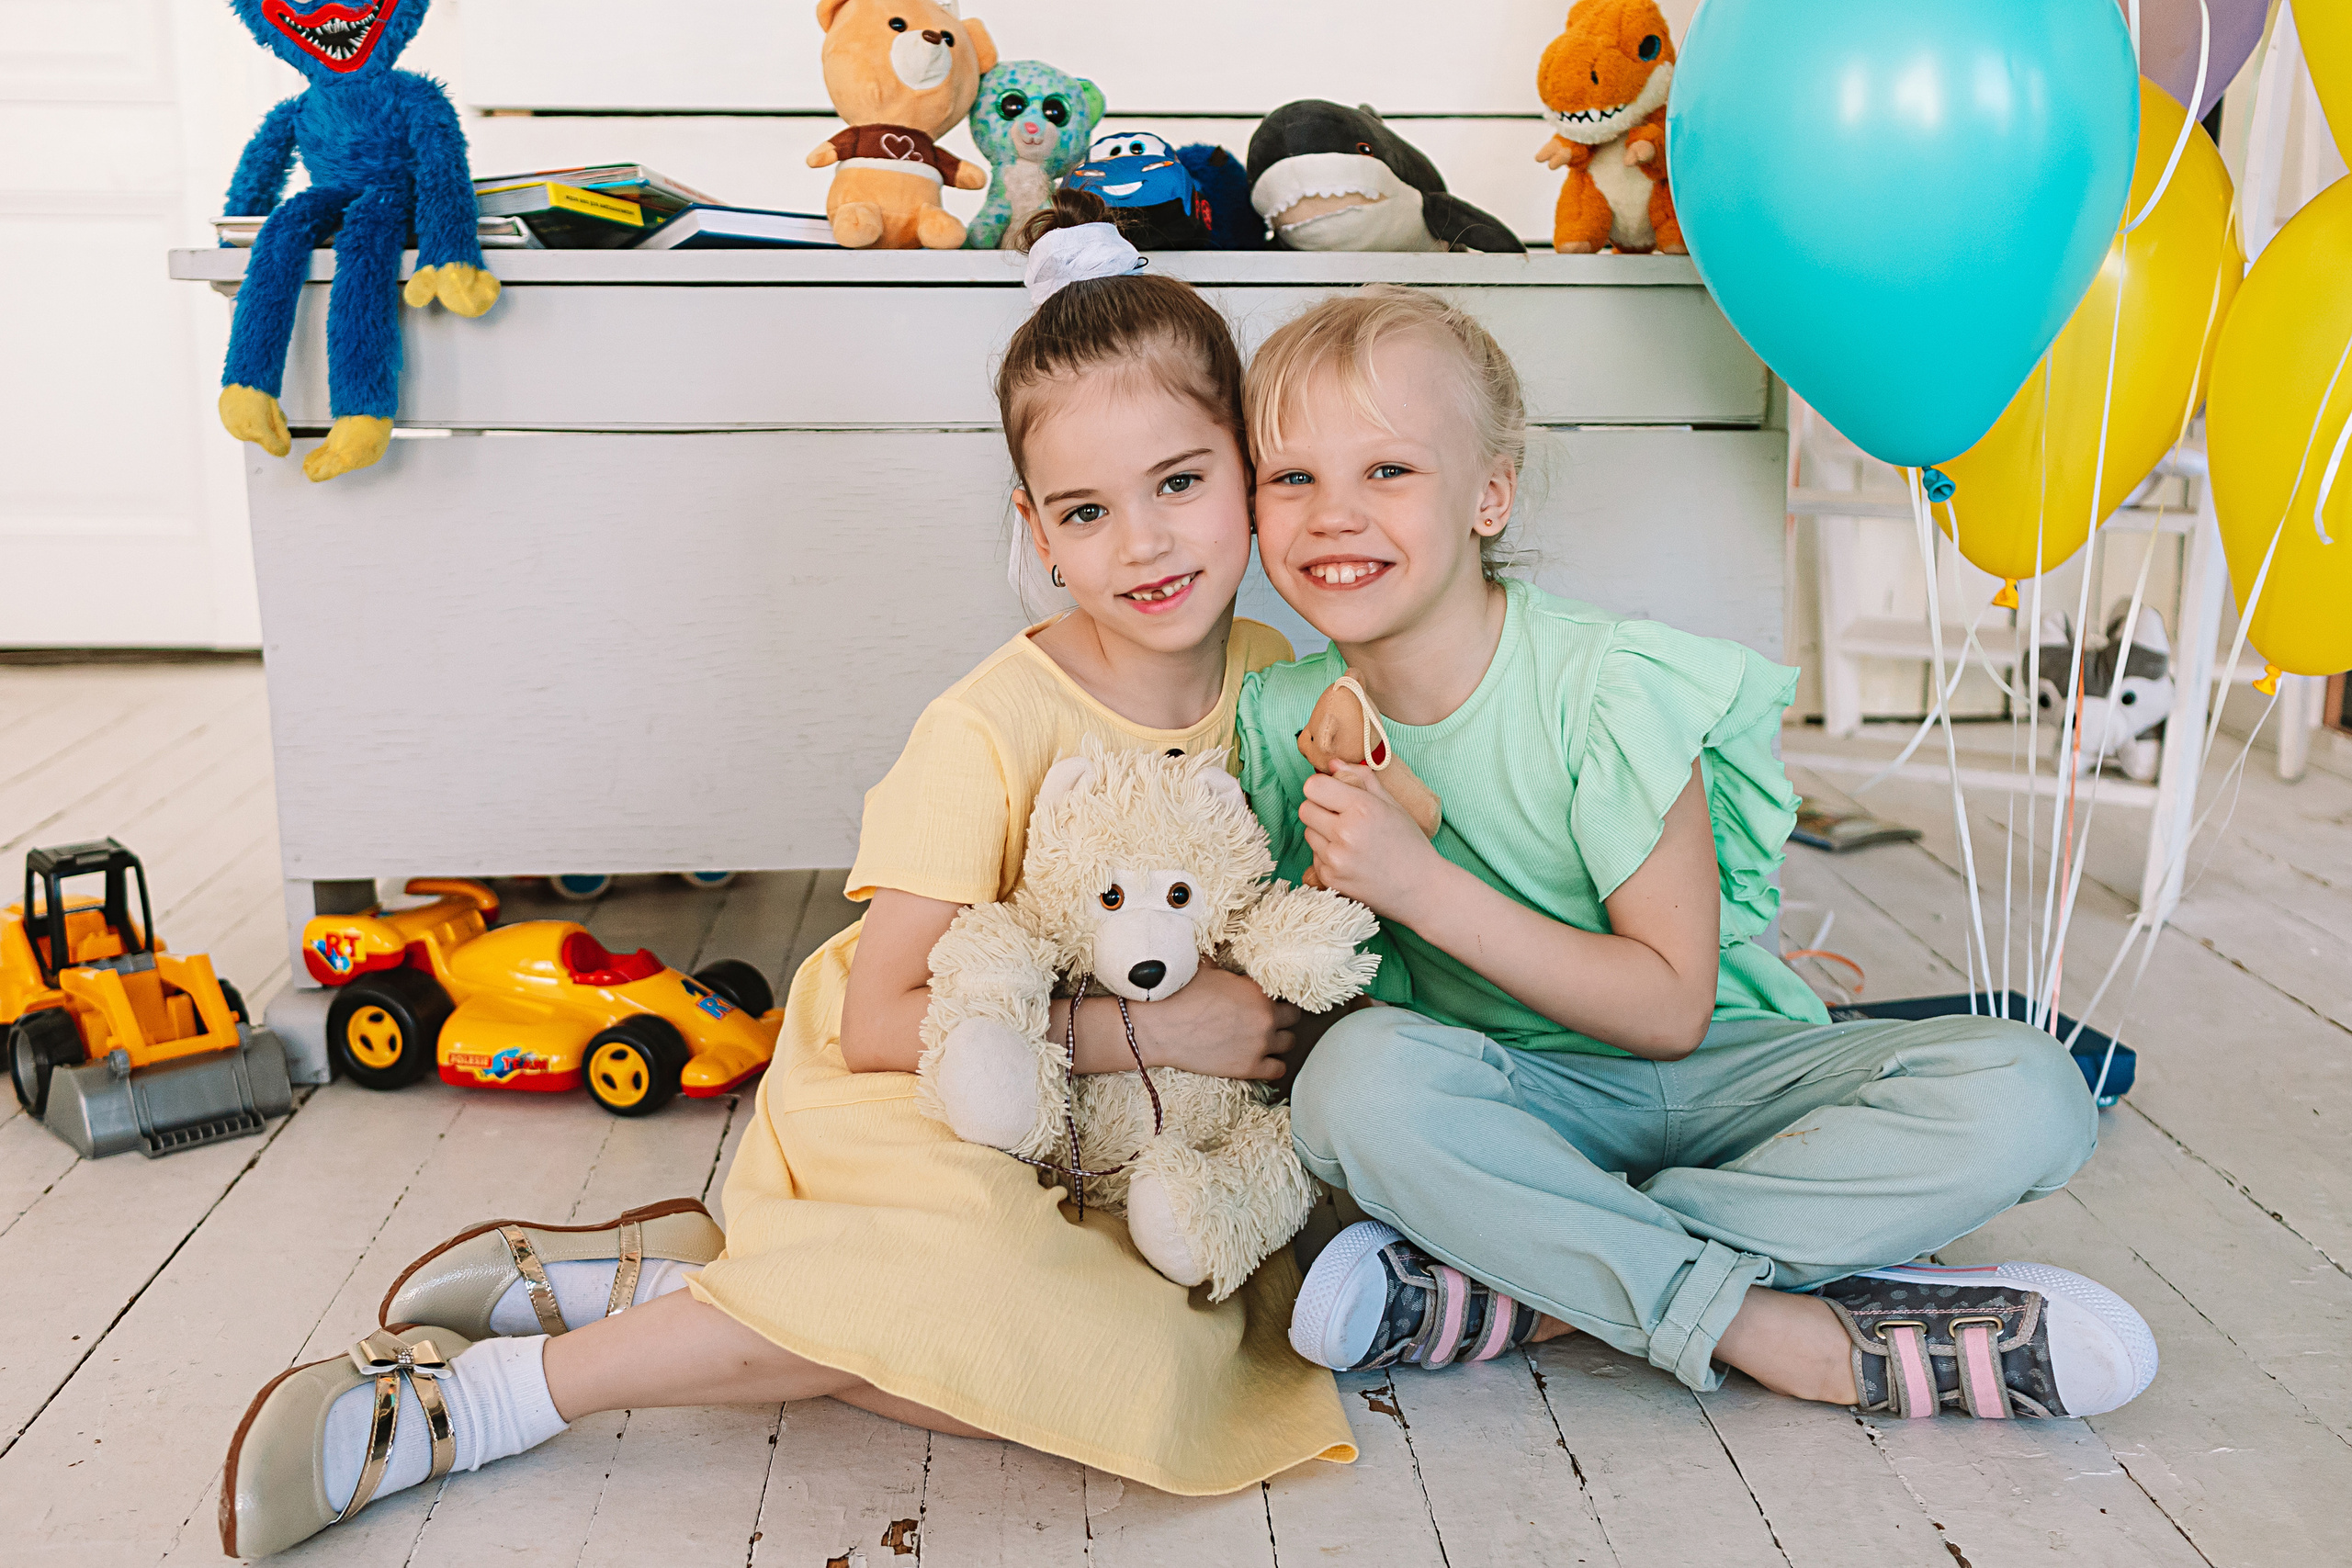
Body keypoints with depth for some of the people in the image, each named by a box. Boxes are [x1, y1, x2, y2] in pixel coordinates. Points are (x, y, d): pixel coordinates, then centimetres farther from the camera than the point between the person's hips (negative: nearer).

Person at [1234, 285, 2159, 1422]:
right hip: (1518, 1100, 1)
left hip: (1713, 1073, 0)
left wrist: (1423, 884, -26)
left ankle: (1520, 1290, -27)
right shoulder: (1287, 722, -7)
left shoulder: (1608, 686, -18)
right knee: (1358, 1077, -34)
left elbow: (1672, 1009, -17)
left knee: (2021, 1095, -26)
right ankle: (1785, 1333, -24)